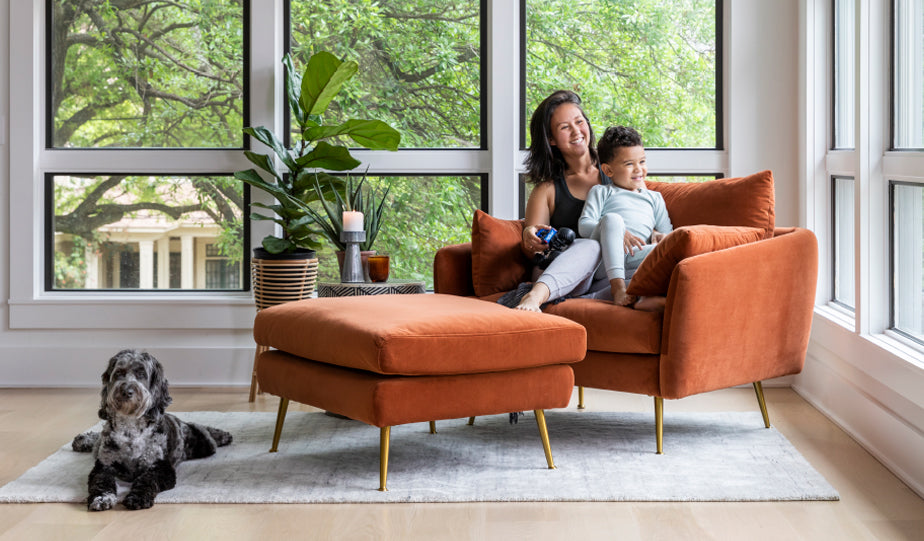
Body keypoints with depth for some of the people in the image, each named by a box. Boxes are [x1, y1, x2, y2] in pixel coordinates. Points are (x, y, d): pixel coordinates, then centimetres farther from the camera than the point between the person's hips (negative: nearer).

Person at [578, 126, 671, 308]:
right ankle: (617, 285, -43)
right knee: (612, 218, -33)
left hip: (636, 256, 2)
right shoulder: (600, 192, 22)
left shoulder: (654, 198, 34)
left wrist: (659, 235, 1)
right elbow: (584, 225, 7)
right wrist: (618, 233, -12)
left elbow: (667, 231, 28)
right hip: (605, 259, -2)